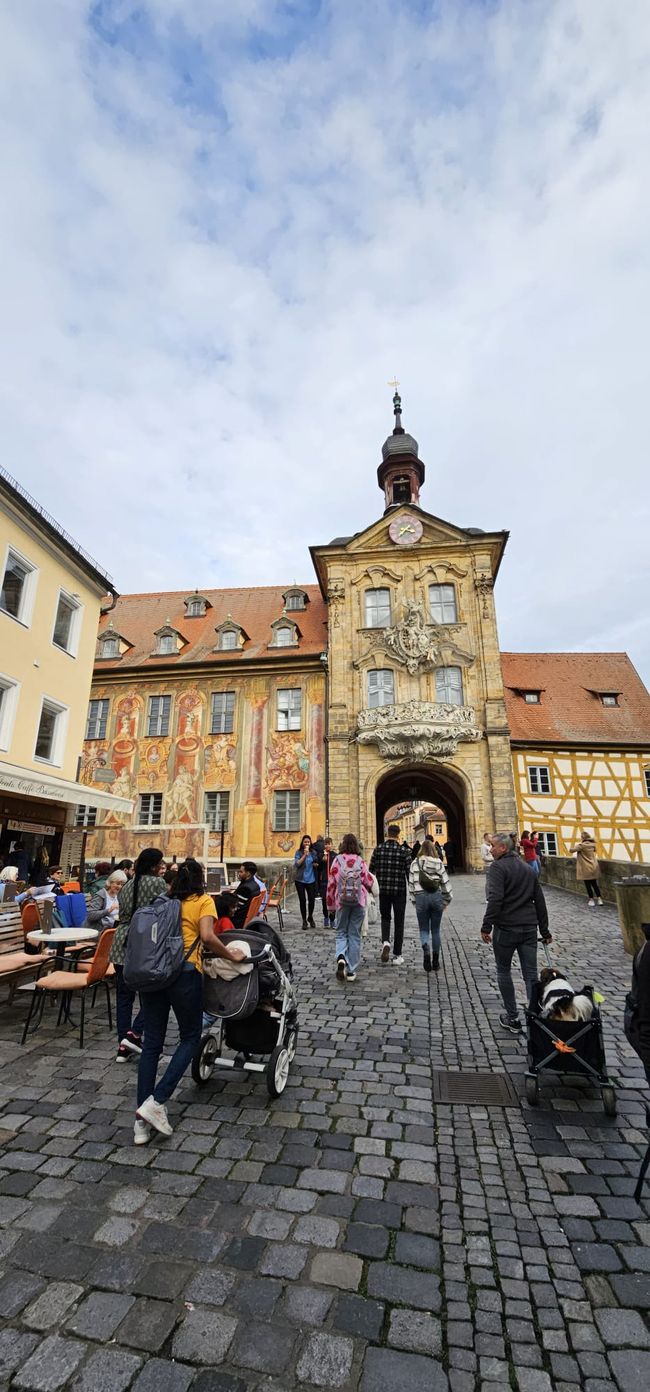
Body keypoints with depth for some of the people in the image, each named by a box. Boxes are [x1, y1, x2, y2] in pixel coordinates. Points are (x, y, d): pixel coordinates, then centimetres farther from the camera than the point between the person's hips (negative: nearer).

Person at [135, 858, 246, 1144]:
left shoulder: (165, 901, 16)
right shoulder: (204, 901, 1)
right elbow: (207, 937, -13)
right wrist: (231, 955, -1)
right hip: (183, 972, -5)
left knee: (151, 1043, 13)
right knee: (190, 1038, 14)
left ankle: (142, 1122, 17)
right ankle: (156, 1102, 3)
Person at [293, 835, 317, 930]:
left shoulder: (313, 852, 6)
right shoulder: (299, 852, -3)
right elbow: (297, 864, -15)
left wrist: (316, 865, -6)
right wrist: (304, 855, -20)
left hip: (311, 880, 2)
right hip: (300, 880, -2)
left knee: (311, 899, 1)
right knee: (302, 900, 0)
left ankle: (310, 918, 27)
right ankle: (304, 920, 16)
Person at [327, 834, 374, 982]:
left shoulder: (337, 860, -4)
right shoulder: (360, 861, -2)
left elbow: (331, 884, -3)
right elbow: (369, 882, -3)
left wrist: (330, 905, 7)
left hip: (342, 902, -1)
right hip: (359, 902, 1)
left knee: (341, 932, 14)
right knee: (355, 935, 11)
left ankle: (341, 957, -12)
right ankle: (351, 971, 13)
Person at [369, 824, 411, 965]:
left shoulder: (378, 849, -2)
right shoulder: (404, 851, -6)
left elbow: (371, 870, 1)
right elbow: (409, 873, -6)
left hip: (383, 889, 1)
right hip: (399, 890, -1)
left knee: (385, 917, 19)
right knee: (399, 922, 9)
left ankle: (385, 942, -5)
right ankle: (397, 955, 13)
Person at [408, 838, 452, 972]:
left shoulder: (415, 863, 1)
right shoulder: (438, 863, 1)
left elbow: (411, 883, 2)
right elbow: (445, 882, 4)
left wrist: (414, 900, 11)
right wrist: (447, 900, 15)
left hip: (421, 897, -1)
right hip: (436, 896, 1)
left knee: (424, 929, 9)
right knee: (435, 930, 14)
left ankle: (426, 950, -17)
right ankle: (435, 961, 18)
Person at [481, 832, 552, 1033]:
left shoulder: (498, 867, -10)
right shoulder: (527, 867, 14)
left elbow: (495, 899, -22)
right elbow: (540, 901, 17)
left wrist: (486, 926, -20)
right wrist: (544, 931, 22)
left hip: (506, 928, -6)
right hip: (529, 928, 6)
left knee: (504, 971, 12)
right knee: (531, 975, 8)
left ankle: (513, 1019, 18)